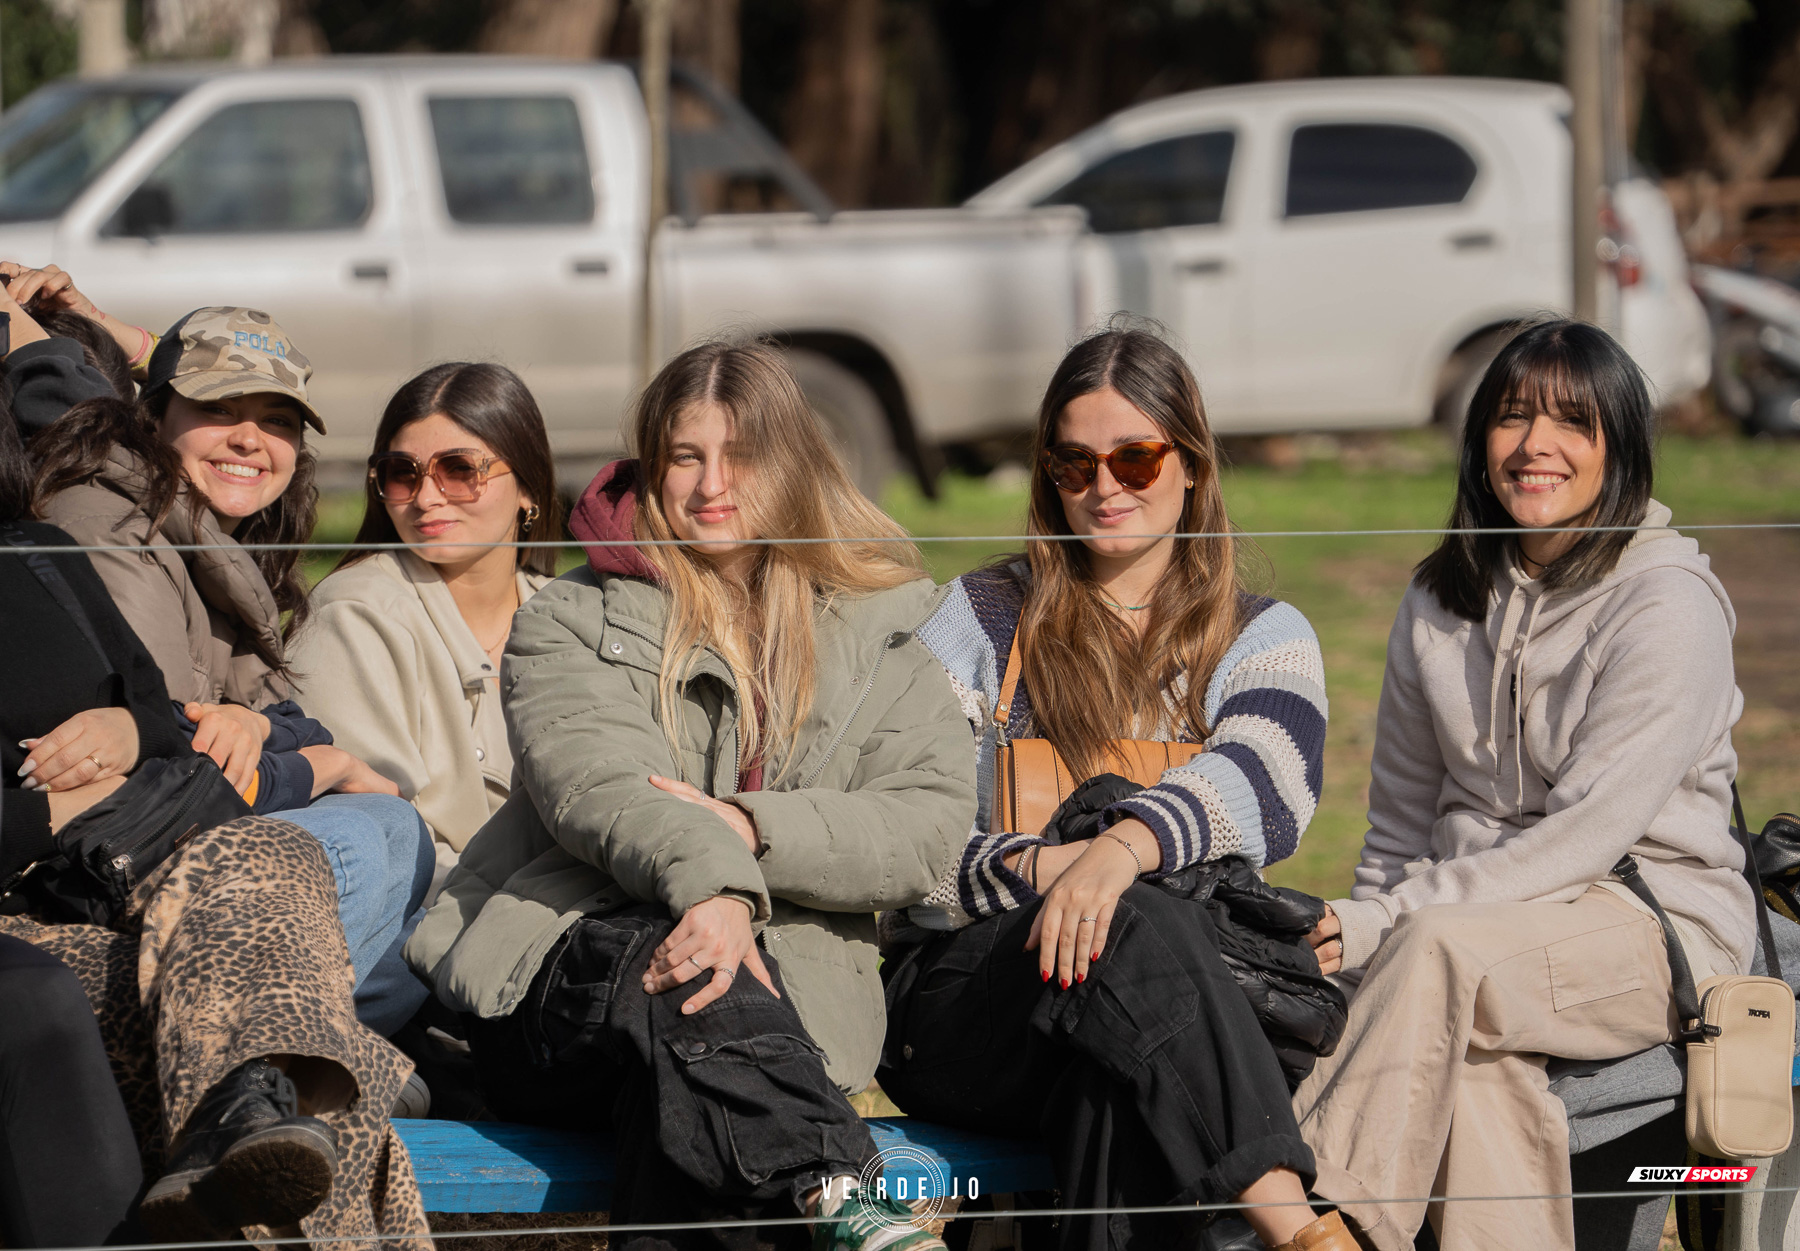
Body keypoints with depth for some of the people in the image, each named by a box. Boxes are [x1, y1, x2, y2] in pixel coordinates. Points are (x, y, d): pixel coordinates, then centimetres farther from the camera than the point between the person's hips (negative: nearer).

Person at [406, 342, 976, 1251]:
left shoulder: (874, 637, 21)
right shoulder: (572, 621, 15)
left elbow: (932, 820, 5)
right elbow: (594, 783, -7)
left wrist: (753, 830, -12)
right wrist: (709, 881, -29)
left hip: (779, 999, 2)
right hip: (564, 965, -2)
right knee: (674, 964, -39)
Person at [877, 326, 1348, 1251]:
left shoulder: (1263, 638, 15)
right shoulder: (975, 622, 14)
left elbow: (1264, 786, -10)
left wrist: (1122, 848, -32)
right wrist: (1040, 869, -21)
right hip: (960, 992, -1)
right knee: (1142, 927, -36)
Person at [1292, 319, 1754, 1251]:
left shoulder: (1668, 604, -8)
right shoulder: (1442, 599, 12)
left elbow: (1590, 829, -16)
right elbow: (1400, 816, 17)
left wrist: (1387, 926, -21)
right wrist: (1361, 937, -4)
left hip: (1656, 928, -4)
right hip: (1488, 919, 4)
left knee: (1444, 950, -35)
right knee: (1474, 1056, -34)